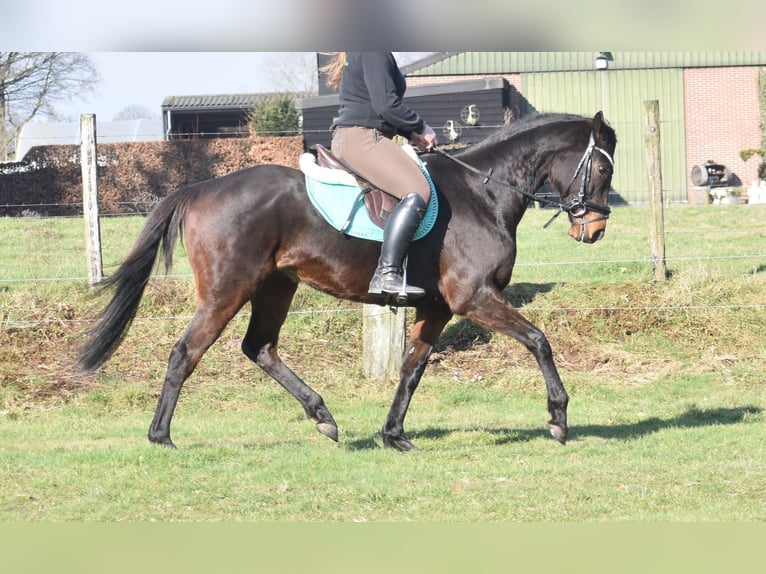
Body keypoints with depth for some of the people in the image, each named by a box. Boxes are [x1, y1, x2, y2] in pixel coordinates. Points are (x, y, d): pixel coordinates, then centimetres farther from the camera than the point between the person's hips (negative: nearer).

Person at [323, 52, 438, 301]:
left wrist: (410, 133, 16)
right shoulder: (374, 53, -10)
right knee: (417, 191, -25)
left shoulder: (358, 55, 23)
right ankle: (386, 274, -35)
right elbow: (386, 105, -18)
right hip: (362, 138, -12)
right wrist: (420, 128, -3)